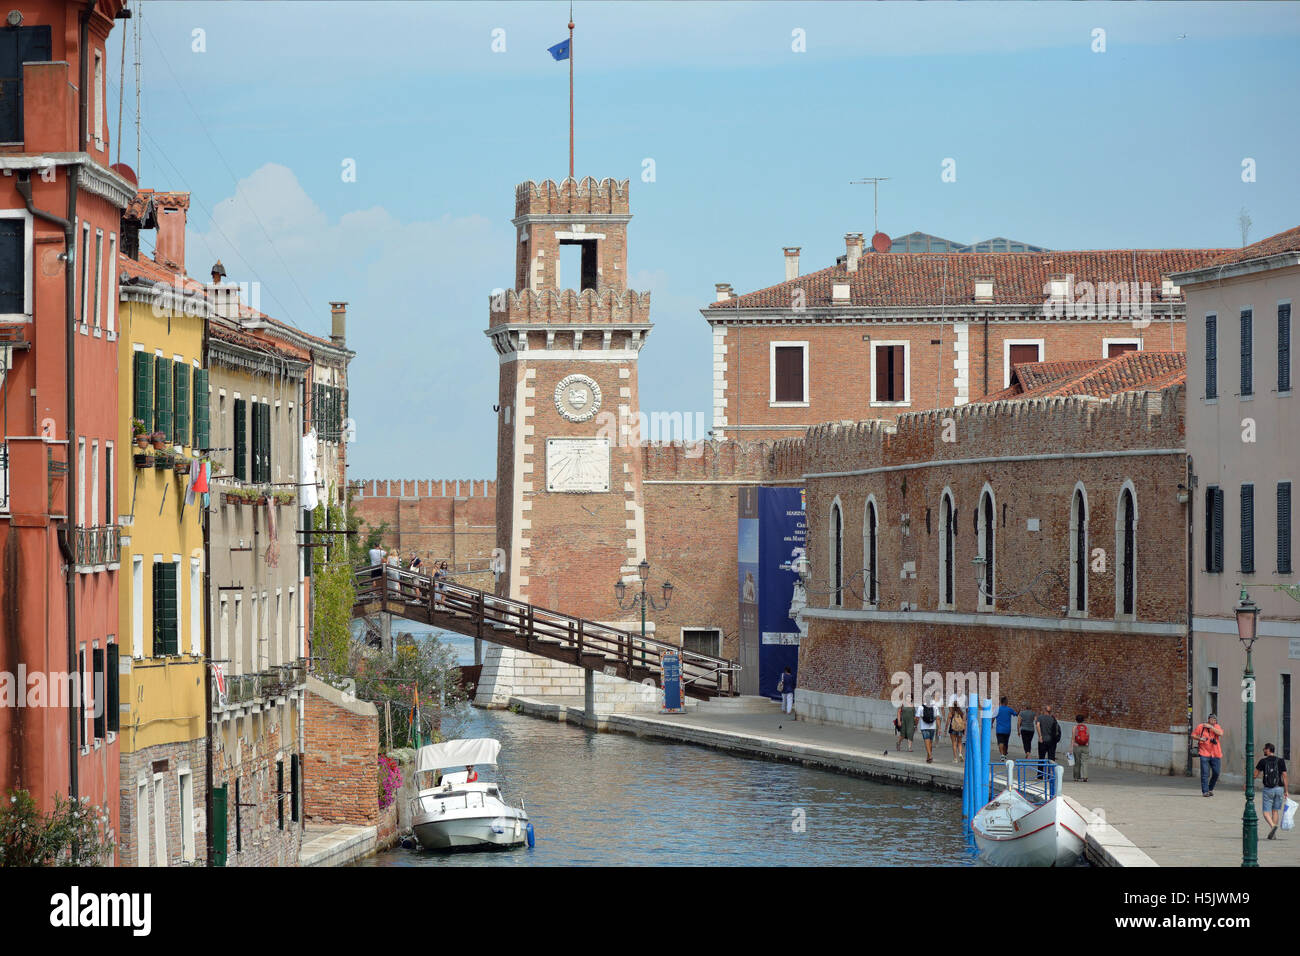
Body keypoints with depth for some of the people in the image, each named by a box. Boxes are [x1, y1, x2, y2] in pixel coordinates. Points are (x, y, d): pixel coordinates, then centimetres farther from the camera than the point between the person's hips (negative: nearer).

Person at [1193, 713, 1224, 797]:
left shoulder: (1216, 727, 8)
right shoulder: (1200, 727, 4)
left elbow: (1220, 733, -11)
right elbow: (1193, 735, 9)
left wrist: (1210, 727, -14)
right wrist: (1200, 738, -10)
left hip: (1216, 754, 2)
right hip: (1204, 754, -2)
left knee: (1216, 773, 4)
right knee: (1205, 773, -10)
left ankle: (1210, 789, 25)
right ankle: (1205, 791, -8)